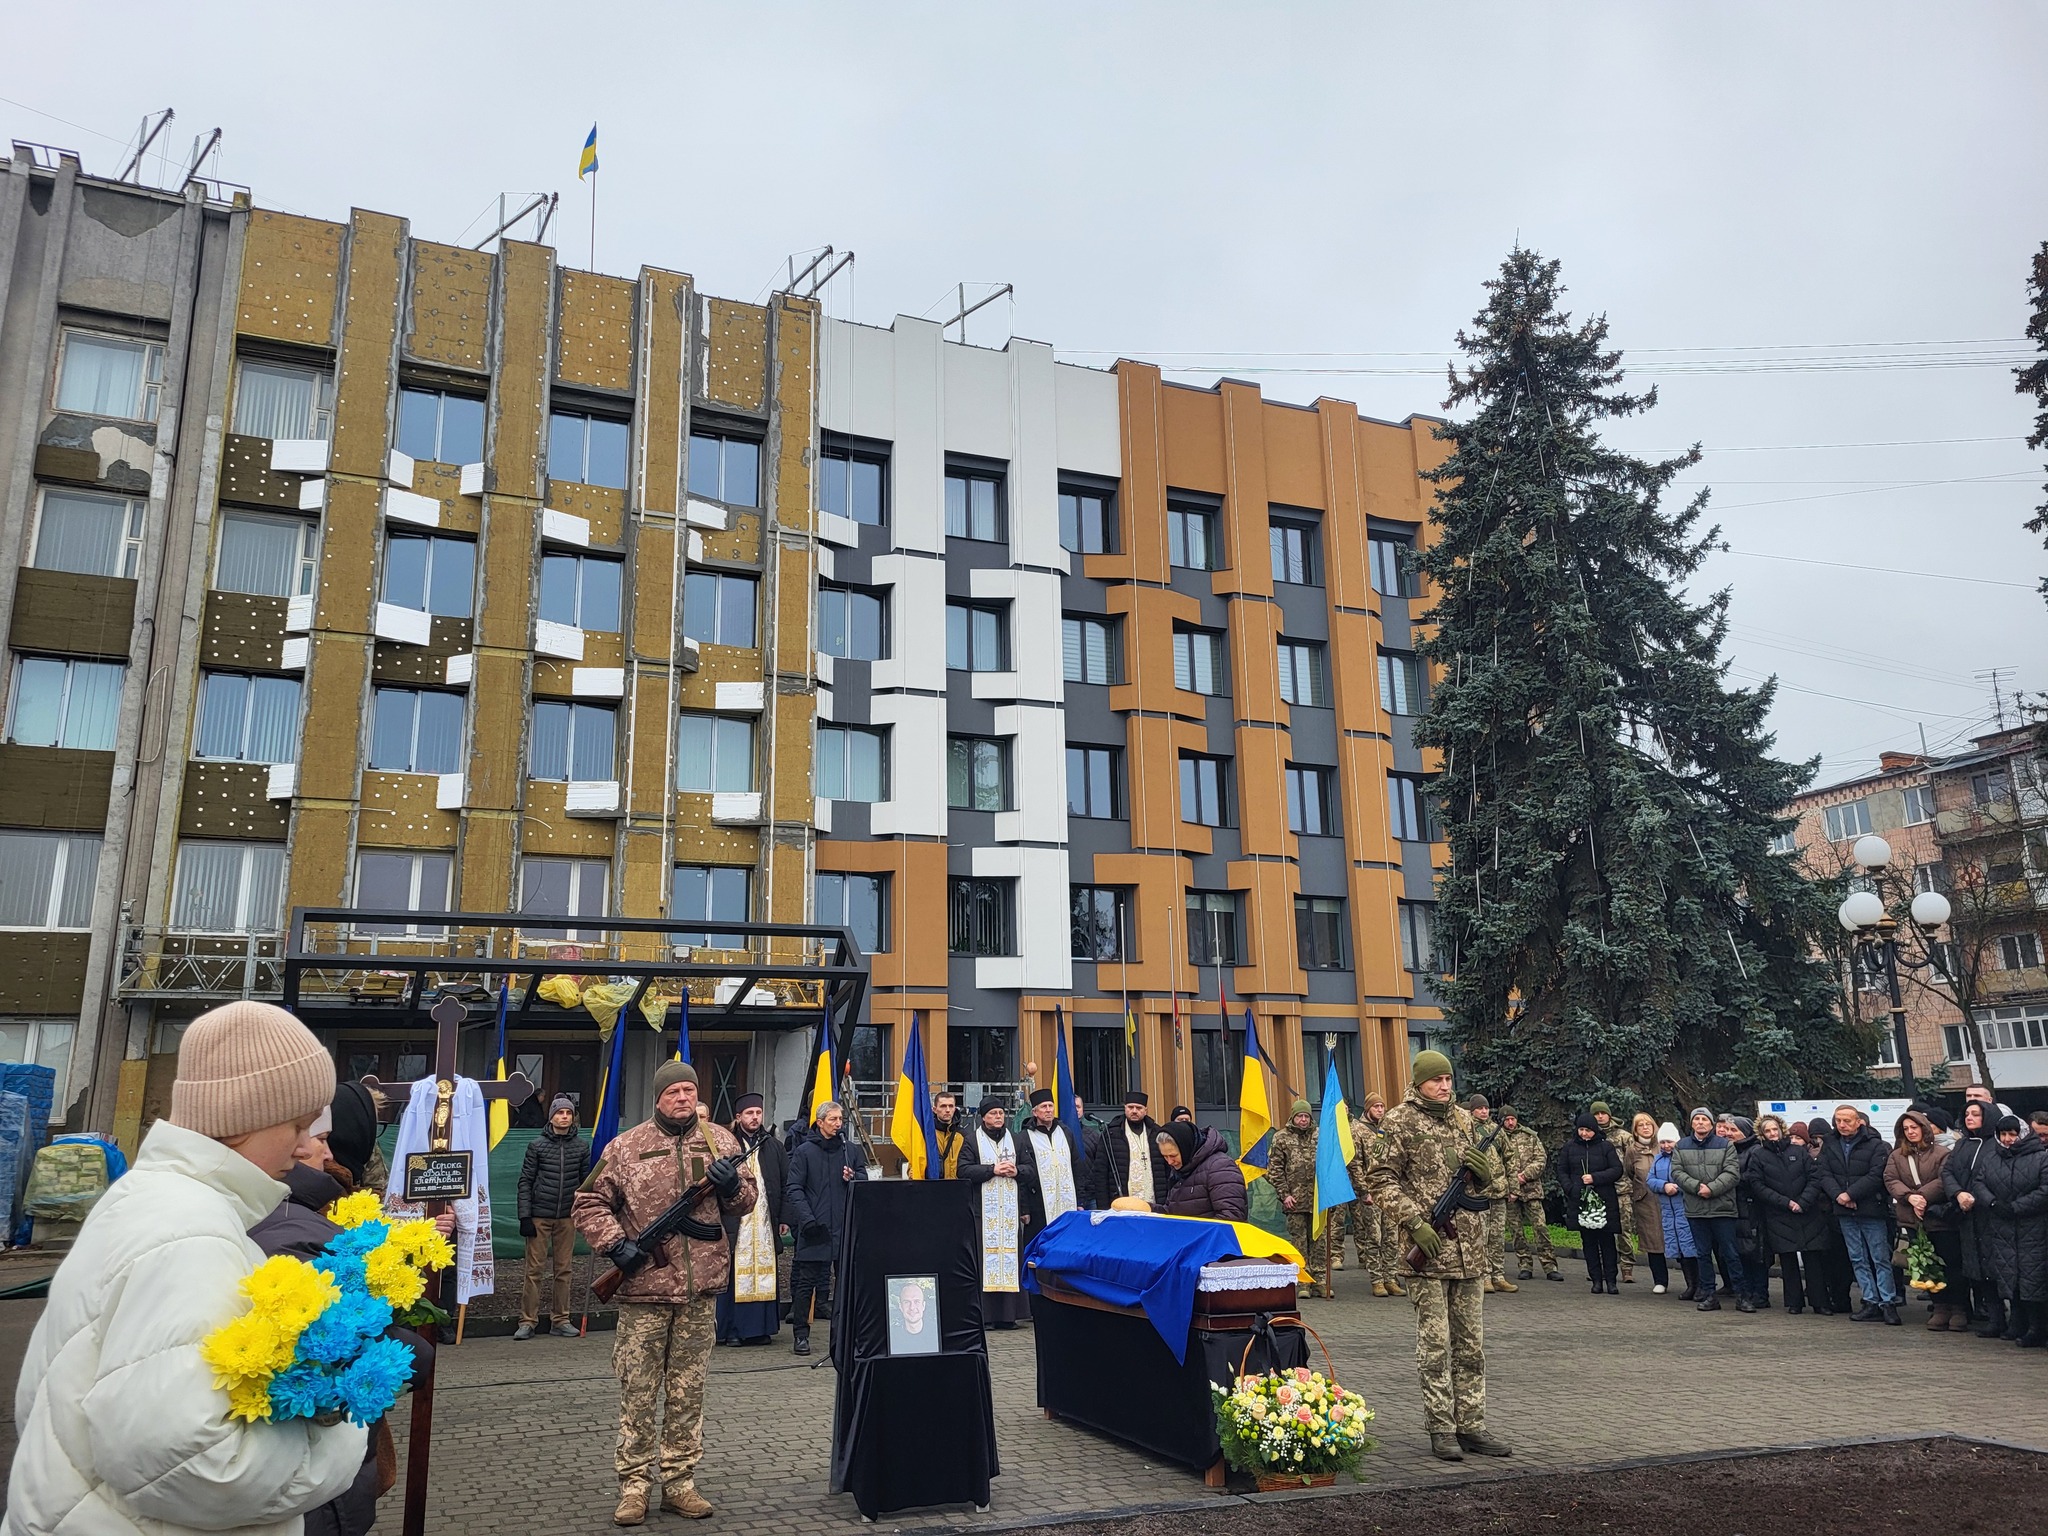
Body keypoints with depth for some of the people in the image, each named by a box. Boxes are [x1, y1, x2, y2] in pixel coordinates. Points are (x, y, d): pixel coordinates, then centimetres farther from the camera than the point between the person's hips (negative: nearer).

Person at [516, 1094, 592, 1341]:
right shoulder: (537, 1145, 0)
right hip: (539, 1216, -2)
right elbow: (525, 1181, 0)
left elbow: (586, 1180, 10)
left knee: (564, 1270, 7)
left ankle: (560, 1320, 15)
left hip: (567, 1216, 2)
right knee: (534, 1269, 0)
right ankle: (527, 1321, 8)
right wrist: (525, 1216, -6)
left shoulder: (582, 1145, 6)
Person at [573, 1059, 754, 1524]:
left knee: (688, 1392, 11)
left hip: (700, 1291, 2)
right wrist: (614, 1244, -10)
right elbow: (588, 1204, 3)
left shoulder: (719, 1139, 6)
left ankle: (680, 1481, 21)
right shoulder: (625, 1147, -1)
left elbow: (748, 1199, 11)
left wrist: (732, 1185, -11)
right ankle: (634, 1484, 14)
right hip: (644, 1288, -2)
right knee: (638, 1393, 3)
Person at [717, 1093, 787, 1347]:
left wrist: (784, 1218, 4)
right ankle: (731, 1329, 6)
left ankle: (760, 1327, 11)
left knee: (765, 1273, 3)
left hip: (765, 1221, 3)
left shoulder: (774, 1147, 11)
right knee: (734, 1275, -2)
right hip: (735, 1222, -3)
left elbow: (786, 1185, 11)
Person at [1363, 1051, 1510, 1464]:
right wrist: (1414, 1222, -15)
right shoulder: (1402, 1122, -3)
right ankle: (1441, 1429, 7)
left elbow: (1492, 1184, 21)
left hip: (1469, 1249, 6)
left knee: (1471, 1344, 10)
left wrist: (1488, 1174, -3)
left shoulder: (1463, 1120, 13)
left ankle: (1470, 1426, 18)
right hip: (1430, 1247, -6)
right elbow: (1381, 1179, -6)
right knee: (1435, 1345, -2)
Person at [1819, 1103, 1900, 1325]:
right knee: (1858, 1259, 8)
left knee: (1880, 1258, -1)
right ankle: (1871, 1303, 13)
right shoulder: (1829, 1145, 8)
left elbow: (1875, 1176, -14)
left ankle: (1888, 1304, 4)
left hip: (1871, 1209, -5)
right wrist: (1838, 1195, -14)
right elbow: (1824, 1175, 3)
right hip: (1845, 1212, 5)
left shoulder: (1875, 1145, -6)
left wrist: (1850, 1194, -16)